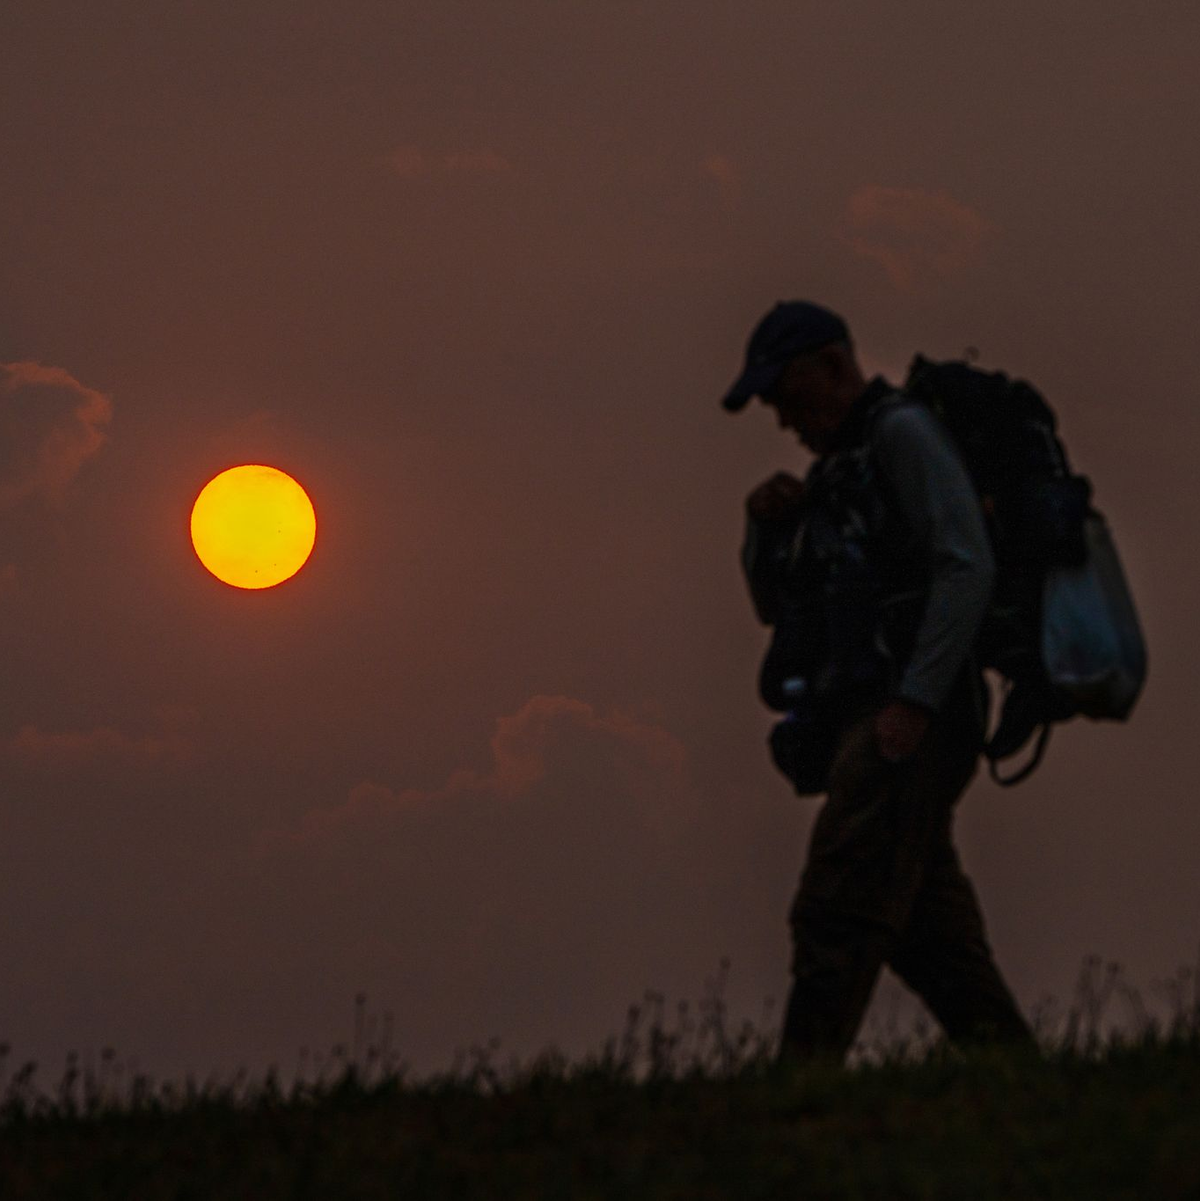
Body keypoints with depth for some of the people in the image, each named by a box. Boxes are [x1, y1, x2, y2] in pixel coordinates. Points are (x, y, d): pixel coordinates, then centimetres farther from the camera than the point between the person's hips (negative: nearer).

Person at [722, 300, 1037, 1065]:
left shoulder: (905, 433, -5)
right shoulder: (839, 472, 25)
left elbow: (968, 567, -17)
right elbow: (779, 606, 25)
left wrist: (914, 700, -25)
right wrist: (768, 526, 4)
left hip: (914, 726, -10)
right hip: (873, 732, 10)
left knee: (837, 918, -17)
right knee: (933, 938, 6)